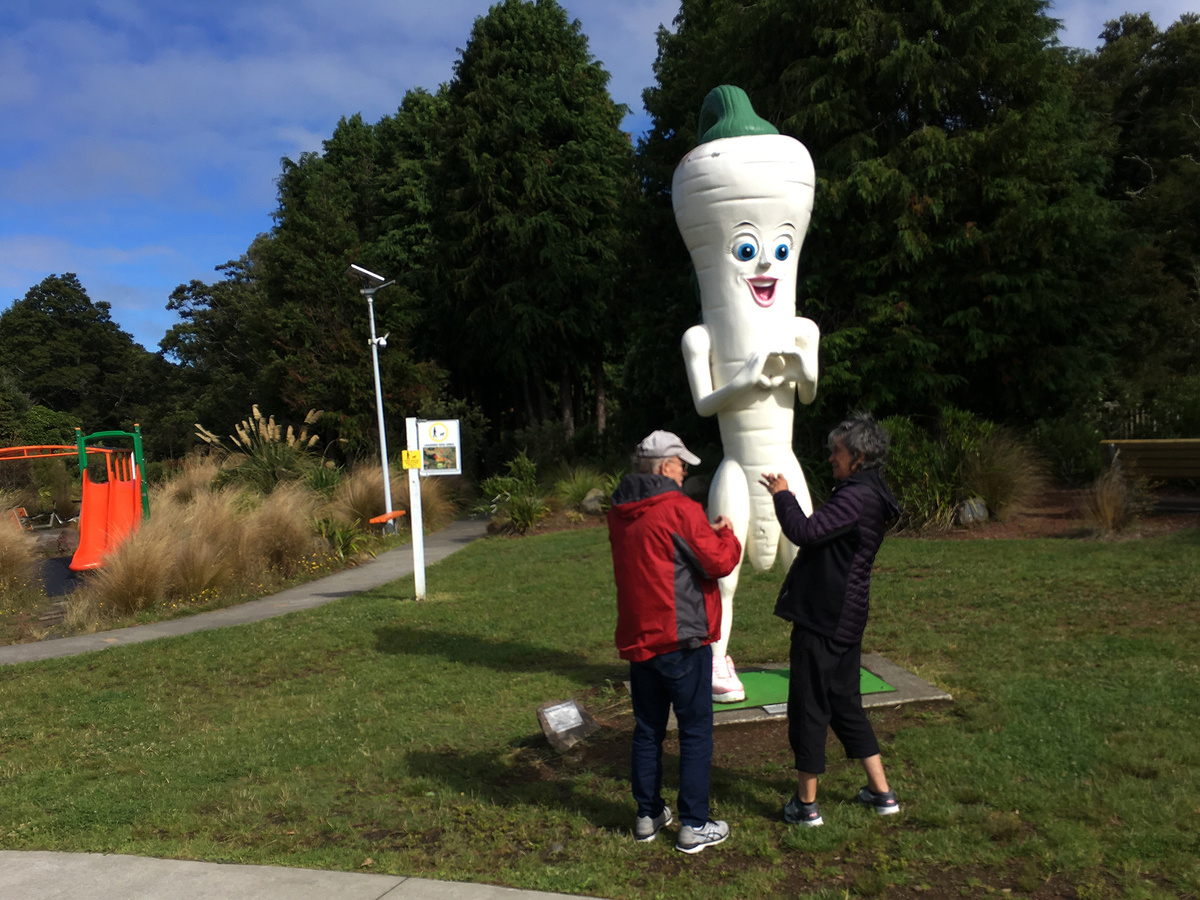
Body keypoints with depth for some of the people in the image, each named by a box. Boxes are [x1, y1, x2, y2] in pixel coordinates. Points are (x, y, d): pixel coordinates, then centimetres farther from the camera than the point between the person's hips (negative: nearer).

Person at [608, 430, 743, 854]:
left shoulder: (620, 515, 8)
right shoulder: (680, 510, -15)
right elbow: (720, 563, -12)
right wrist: (727, 537, 6)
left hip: (638, 639, 7)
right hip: (681, 640, -7)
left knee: (647, 730, 16)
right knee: (696, 733, 4)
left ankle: (648, 815, 25)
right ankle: (694, 826, 9)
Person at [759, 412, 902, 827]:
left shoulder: (856, 497, -19)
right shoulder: (871, 497, 14)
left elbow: (806, 532, -24)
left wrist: (783, 495, -10)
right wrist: (784, 497, 14)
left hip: (824, 618, -10)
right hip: (845, 617, 10)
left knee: (808, 706, 2)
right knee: (844, 703, 19)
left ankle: (806, 804, 13)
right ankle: (882, 793, 27)